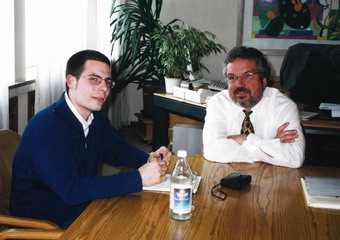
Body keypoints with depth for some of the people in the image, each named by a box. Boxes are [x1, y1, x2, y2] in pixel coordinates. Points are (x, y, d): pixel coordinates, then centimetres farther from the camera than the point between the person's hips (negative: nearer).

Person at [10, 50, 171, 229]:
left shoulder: (95, 117, 2)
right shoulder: (46, 126, -24)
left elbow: (118, 150, 16)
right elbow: (70, 189, -32)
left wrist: (150, 159, -6)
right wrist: (138, 178, -33)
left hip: (82, 207, 8)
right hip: (44, 221, -8)